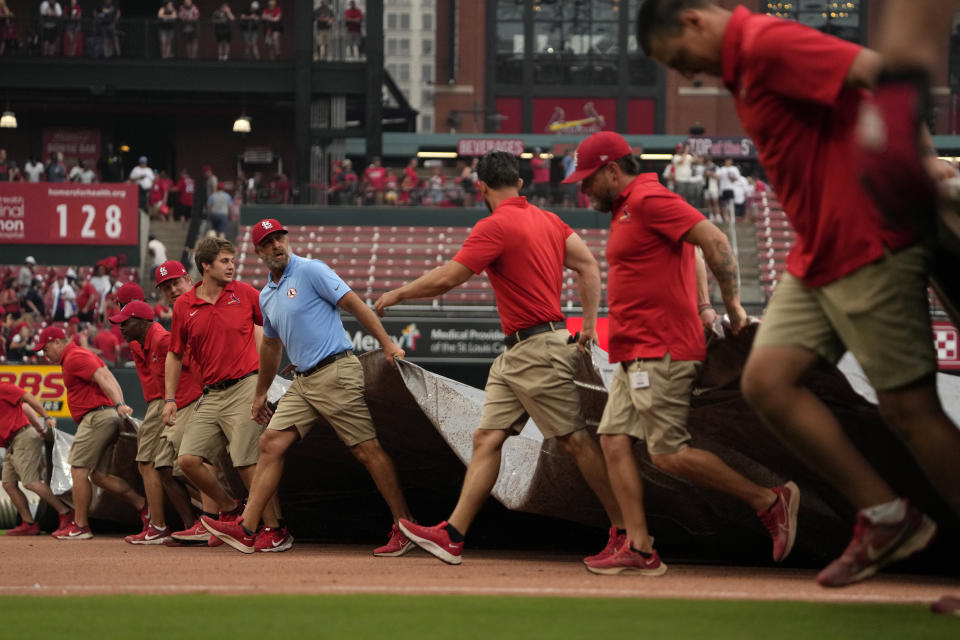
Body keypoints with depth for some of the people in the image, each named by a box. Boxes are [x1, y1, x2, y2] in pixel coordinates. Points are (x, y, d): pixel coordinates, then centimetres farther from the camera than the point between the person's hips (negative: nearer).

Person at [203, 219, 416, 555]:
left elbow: (354, 304, -9)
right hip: (303, 382, 8)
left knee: (367, 449, -8)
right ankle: (248, 530, -1)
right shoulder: (266, 295, 19)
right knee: (271, 443, -1)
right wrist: (260, 394, 36)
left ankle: (404, 528, -5)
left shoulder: (310, 271, -4)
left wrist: (387, 345, -17)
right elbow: (271, 345, 32)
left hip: (336, 372, -8)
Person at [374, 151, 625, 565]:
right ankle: (453, 535, 1)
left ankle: (626, 530, 1)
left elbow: (447, 278, -16)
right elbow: (588, 266, 9)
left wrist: (398, 294, -1)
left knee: (575, 441, -5)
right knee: (487, 438, 4)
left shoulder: (496, 226, -14)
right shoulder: (547, 220, 13)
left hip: (538, 351, -10)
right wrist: (589, 324, 9)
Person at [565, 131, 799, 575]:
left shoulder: (648, 199, -12)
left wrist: (733, 308, -16)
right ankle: (639, 550, 0)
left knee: (668, 455, -12)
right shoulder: (627, 208, 20)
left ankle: (770, 501, -3)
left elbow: (715, 242, -20)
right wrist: (701, 308, 18)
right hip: (635, 355, 11)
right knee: (614, 439, 3)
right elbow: (682, 252, 28)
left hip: (662, 352, -11)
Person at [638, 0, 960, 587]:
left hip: (869, 249, -10)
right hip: (816, 259, 10)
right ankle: (886, 517, 6)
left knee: (909, 407, -4)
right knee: (766, 380, 2)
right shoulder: (743, 66, 16)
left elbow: (876, 70, -26)